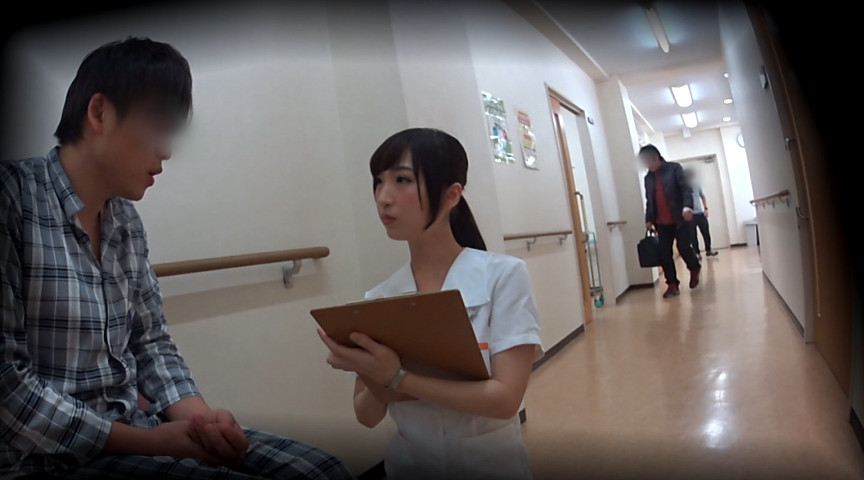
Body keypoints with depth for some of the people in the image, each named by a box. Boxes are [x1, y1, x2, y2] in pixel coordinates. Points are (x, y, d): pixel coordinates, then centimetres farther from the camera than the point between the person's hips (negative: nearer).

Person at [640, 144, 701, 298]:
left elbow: (686, 189, -11)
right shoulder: (648, 178, 12)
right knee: (664, 254, -1)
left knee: (683, 248, -5)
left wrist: (687, 207, -28)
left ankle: (694, 269, 26)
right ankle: (672, 284, 7)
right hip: (661, 222, 4)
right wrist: (648, 219, 5)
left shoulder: (674, 168, -1)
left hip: (679, 219, -4)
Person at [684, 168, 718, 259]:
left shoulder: (697, 184, 5)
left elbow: (703, 197, 14)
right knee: (693, 235, 0)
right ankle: (697, 253, 9)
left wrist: (706, 208, 6)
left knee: (706, 232, 5)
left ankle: (708, 250, 20)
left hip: (700, 213, 4)